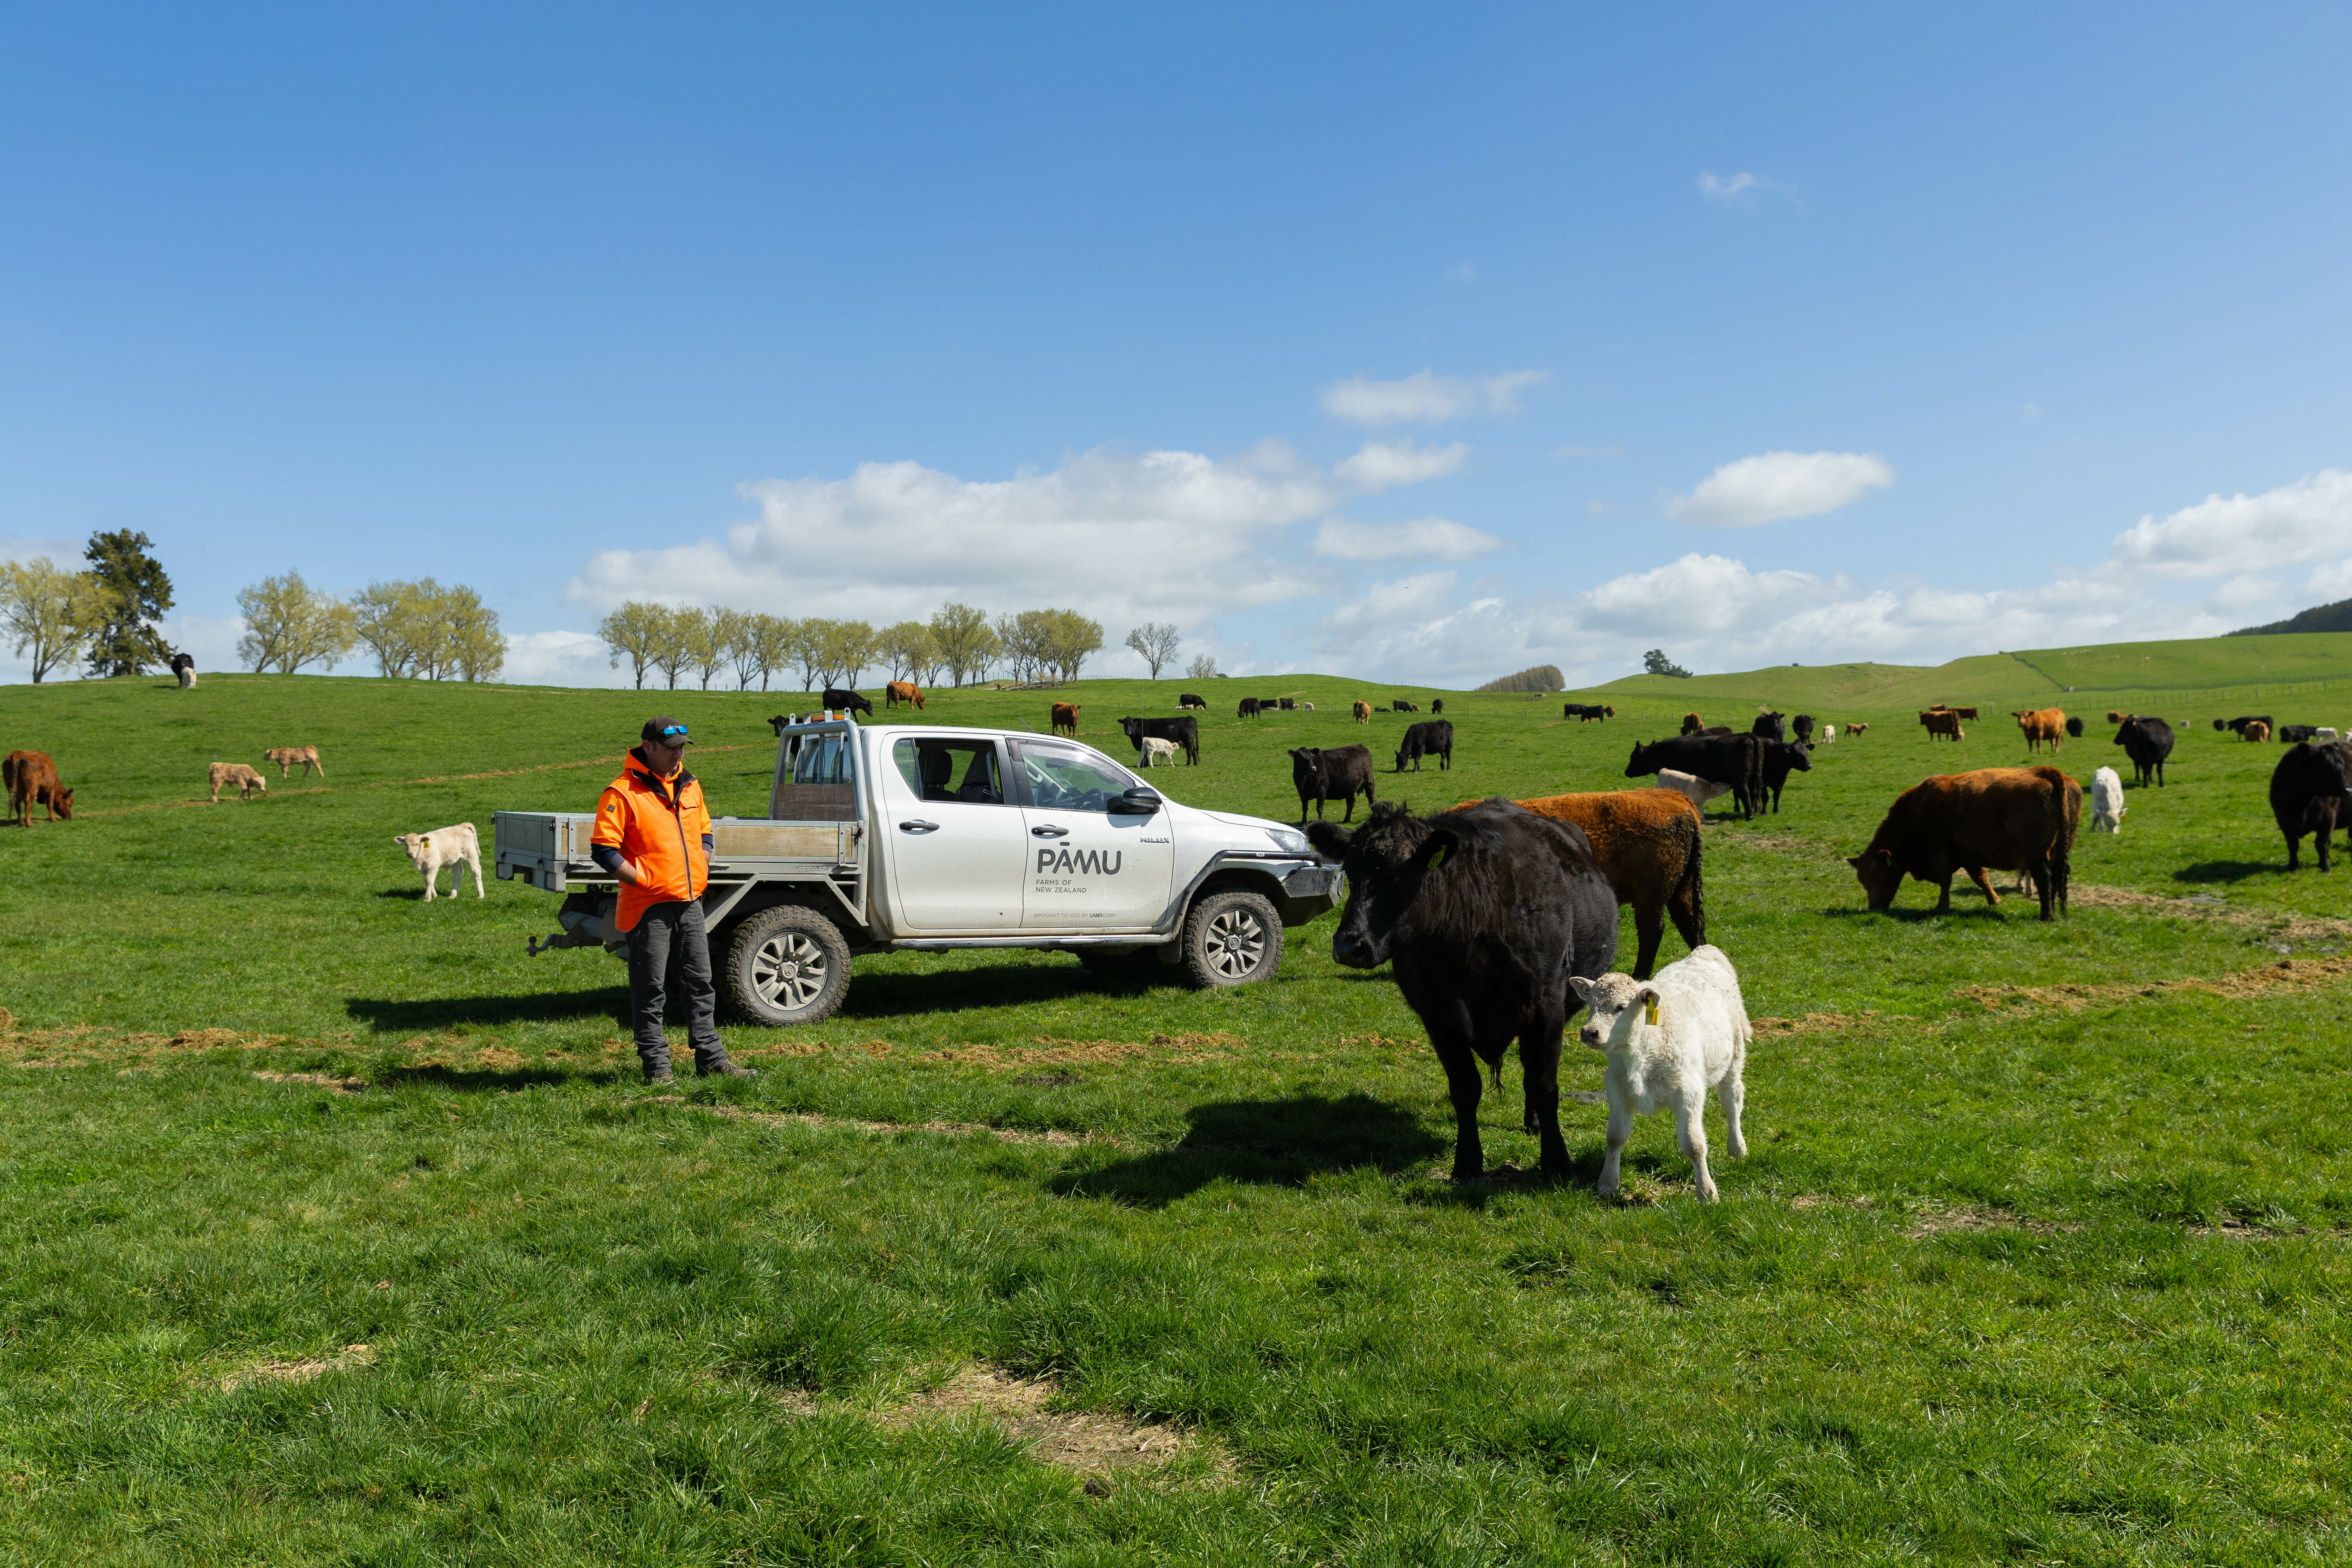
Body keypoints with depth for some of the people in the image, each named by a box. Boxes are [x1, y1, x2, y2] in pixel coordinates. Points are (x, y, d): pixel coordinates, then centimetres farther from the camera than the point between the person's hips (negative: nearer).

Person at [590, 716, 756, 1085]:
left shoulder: (689, 786, 13)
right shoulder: (623, 792, -10)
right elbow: (603, 848, -13)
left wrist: (700, 872, 12)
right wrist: (641, 880, -14)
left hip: (690, 902, 7)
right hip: (650, 906, -7)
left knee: (700, 983, 10)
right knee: (651, 990, 1)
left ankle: (712, 1060, 17)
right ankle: (657, 1067, 9)